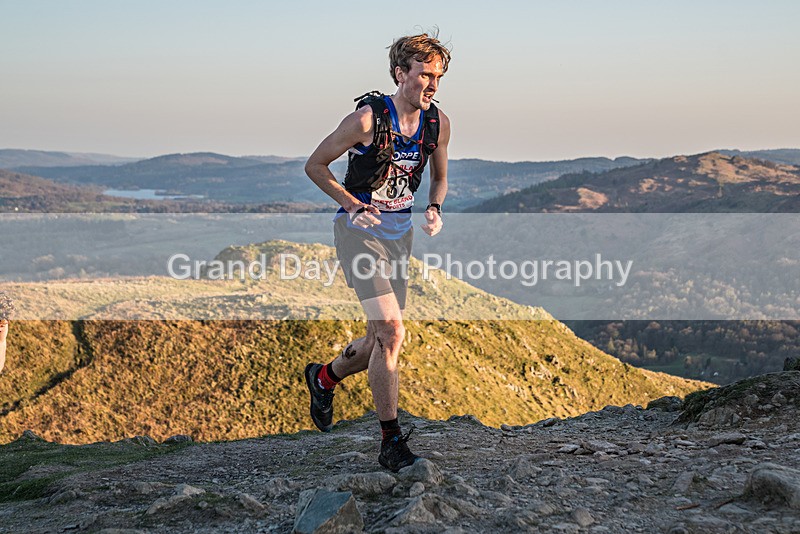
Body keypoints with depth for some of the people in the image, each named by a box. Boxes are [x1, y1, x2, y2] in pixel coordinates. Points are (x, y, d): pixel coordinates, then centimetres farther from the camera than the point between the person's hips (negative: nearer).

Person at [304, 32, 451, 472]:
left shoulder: (438, 123, 0)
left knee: (381, 341, 10)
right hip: (359, 230, -6)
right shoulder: (368, 118, -17)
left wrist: (434, 209, -3)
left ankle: (324, 377, 40)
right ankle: (391, 442, -9)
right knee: (391, 332, -17)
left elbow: (439, 177, 17)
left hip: (400, 233, 6)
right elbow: (315, 166, -8)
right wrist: (353, 203, -18)